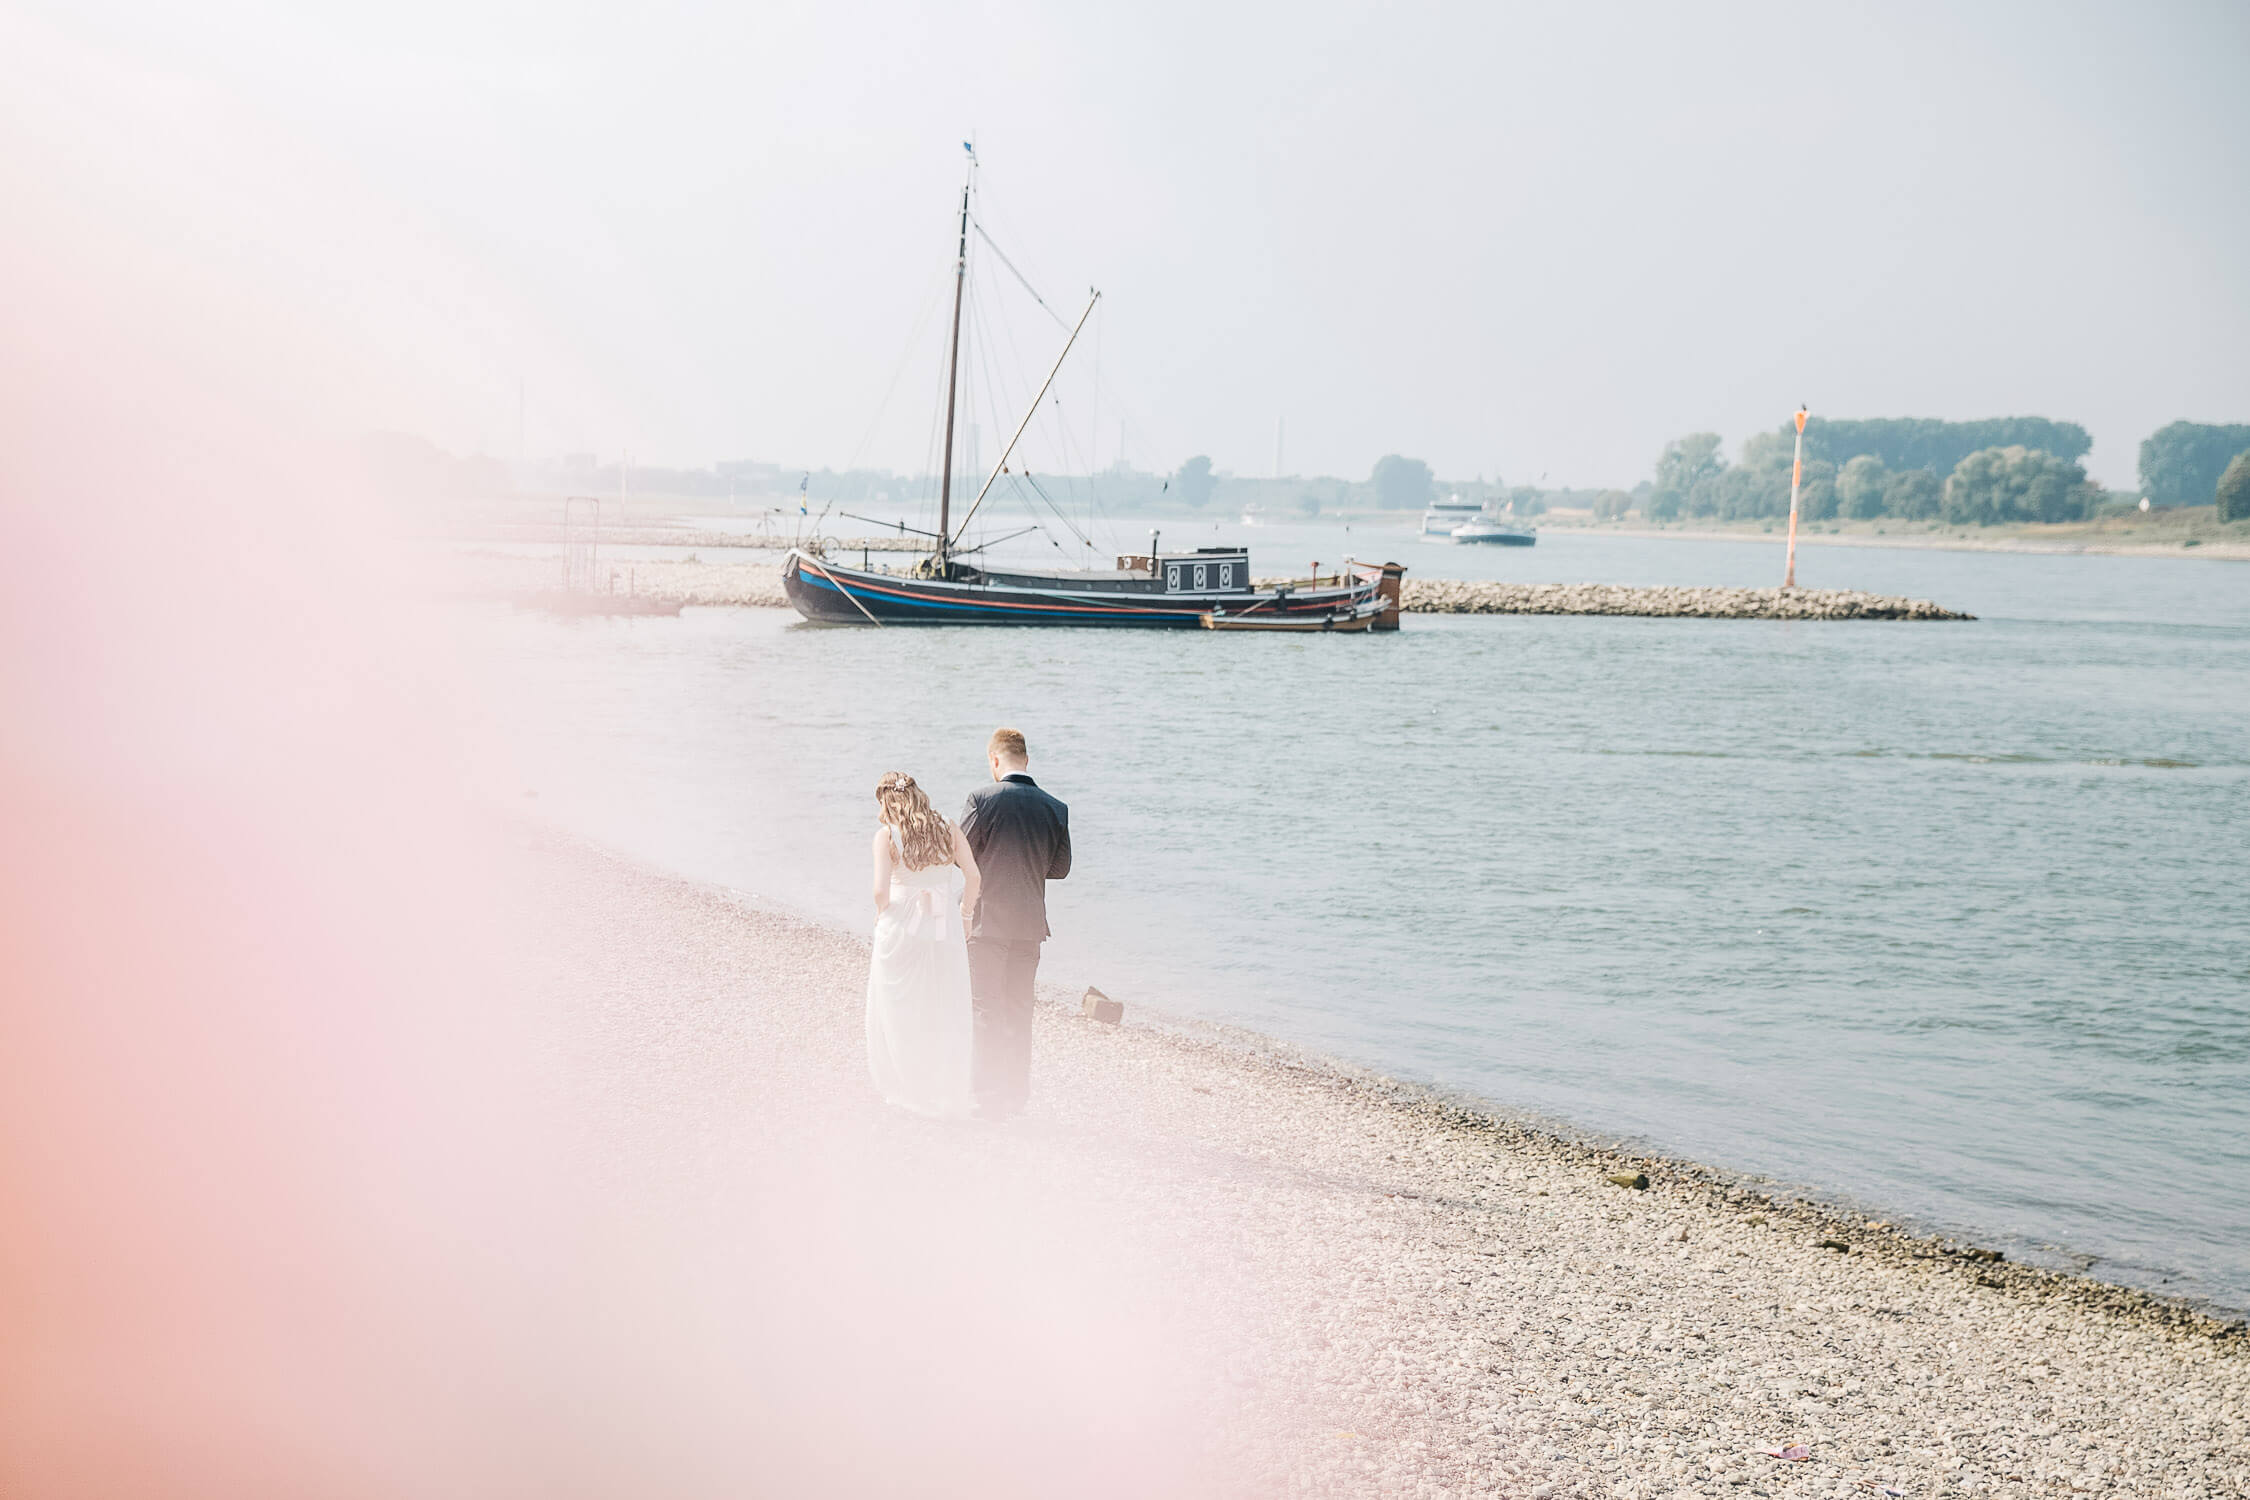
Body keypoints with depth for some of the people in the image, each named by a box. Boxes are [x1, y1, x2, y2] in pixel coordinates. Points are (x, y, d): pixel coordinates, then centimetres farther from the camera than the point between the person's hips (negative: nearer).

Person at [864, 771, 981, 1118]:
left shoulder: (886, 835, -7)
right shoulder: (948, 830, 4)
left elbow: (880, 891, -13)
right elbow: (973, 877, 0)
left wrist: (882, 920, 5)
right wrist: (964, 916, 12)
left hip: (901, 929, -3)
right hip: (944, 931, 3)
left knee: (898, 1011, 13)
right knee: (945, 1013, 10)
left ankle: (908, 1089, 19)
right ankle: (951, 1096, 11)